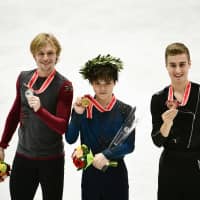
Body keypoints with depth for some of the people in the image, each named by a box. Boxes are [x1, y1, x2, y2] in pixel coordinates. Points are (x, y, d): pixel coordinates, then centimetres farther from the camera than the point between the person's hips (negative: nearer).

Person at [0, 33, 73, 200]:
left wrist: (39, 109, -30)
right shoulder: (23, 78, 2)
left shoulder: (64, 85, -11)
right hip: (23, 155, 4)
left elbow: (62, 127, -14)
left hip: (51, 159, -4)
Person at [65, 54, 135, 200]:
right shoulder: (83, 108, -2)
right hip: (90, 172, 1)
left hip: (116, 172, 0)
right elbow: (70, 139, -8)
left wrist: (106, 154, -20)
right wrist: (77, 114, -20)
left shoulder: (125, 110, -4)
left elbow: (129, 145, -7)